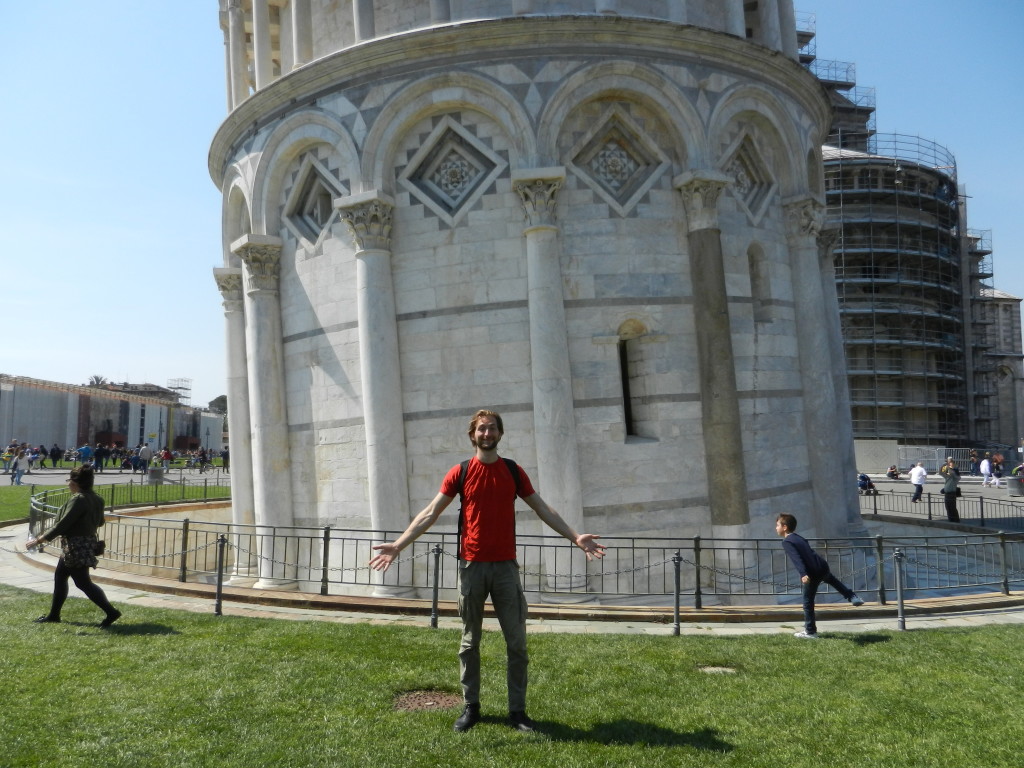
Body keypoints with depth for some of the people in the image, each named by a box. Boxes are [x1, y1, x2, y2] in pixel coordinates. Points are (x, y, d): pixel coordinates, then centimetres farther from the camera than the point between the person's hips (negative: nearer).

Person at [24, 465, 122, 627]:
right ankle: (54, 615, 30)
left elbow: (62, 524, -22)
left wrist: (40, 540, -16)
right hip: (87, 545, 10)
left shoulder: (78, 500, -21)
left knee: (83, 582, -4)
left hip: (76, 548, -10)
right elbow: (99, 522, 16)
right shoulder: (96, 499, 6)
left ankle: (111, 612, -7)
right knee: (60, 576, 20)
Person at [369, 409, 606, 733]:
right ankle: (471, 707, 21)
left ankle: (517, 710, 13)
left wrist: (576, 537, 1)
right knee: (470, 642, 9)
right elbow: (430, 513, -1)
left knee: (516, 642, 2)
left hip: (506, 566, 1)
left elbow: (543, 509, 9)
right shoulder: (459, 473, 1)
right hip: (471, 566, -1)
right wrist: (398, 545, -8)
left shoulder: (513, 471, 5)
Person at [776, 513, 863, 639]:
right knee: (832, 580, 42)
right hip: (823, 566, 8)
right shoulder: (797, 537, 16)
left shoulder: (786, 542, -10)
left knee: (808, 602, 3)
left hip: (813, 573, -8)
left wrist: (803, 574, -36)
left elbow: (796, 558, -25)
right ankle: (853, 597, 43)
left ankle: (810, 632, 8)